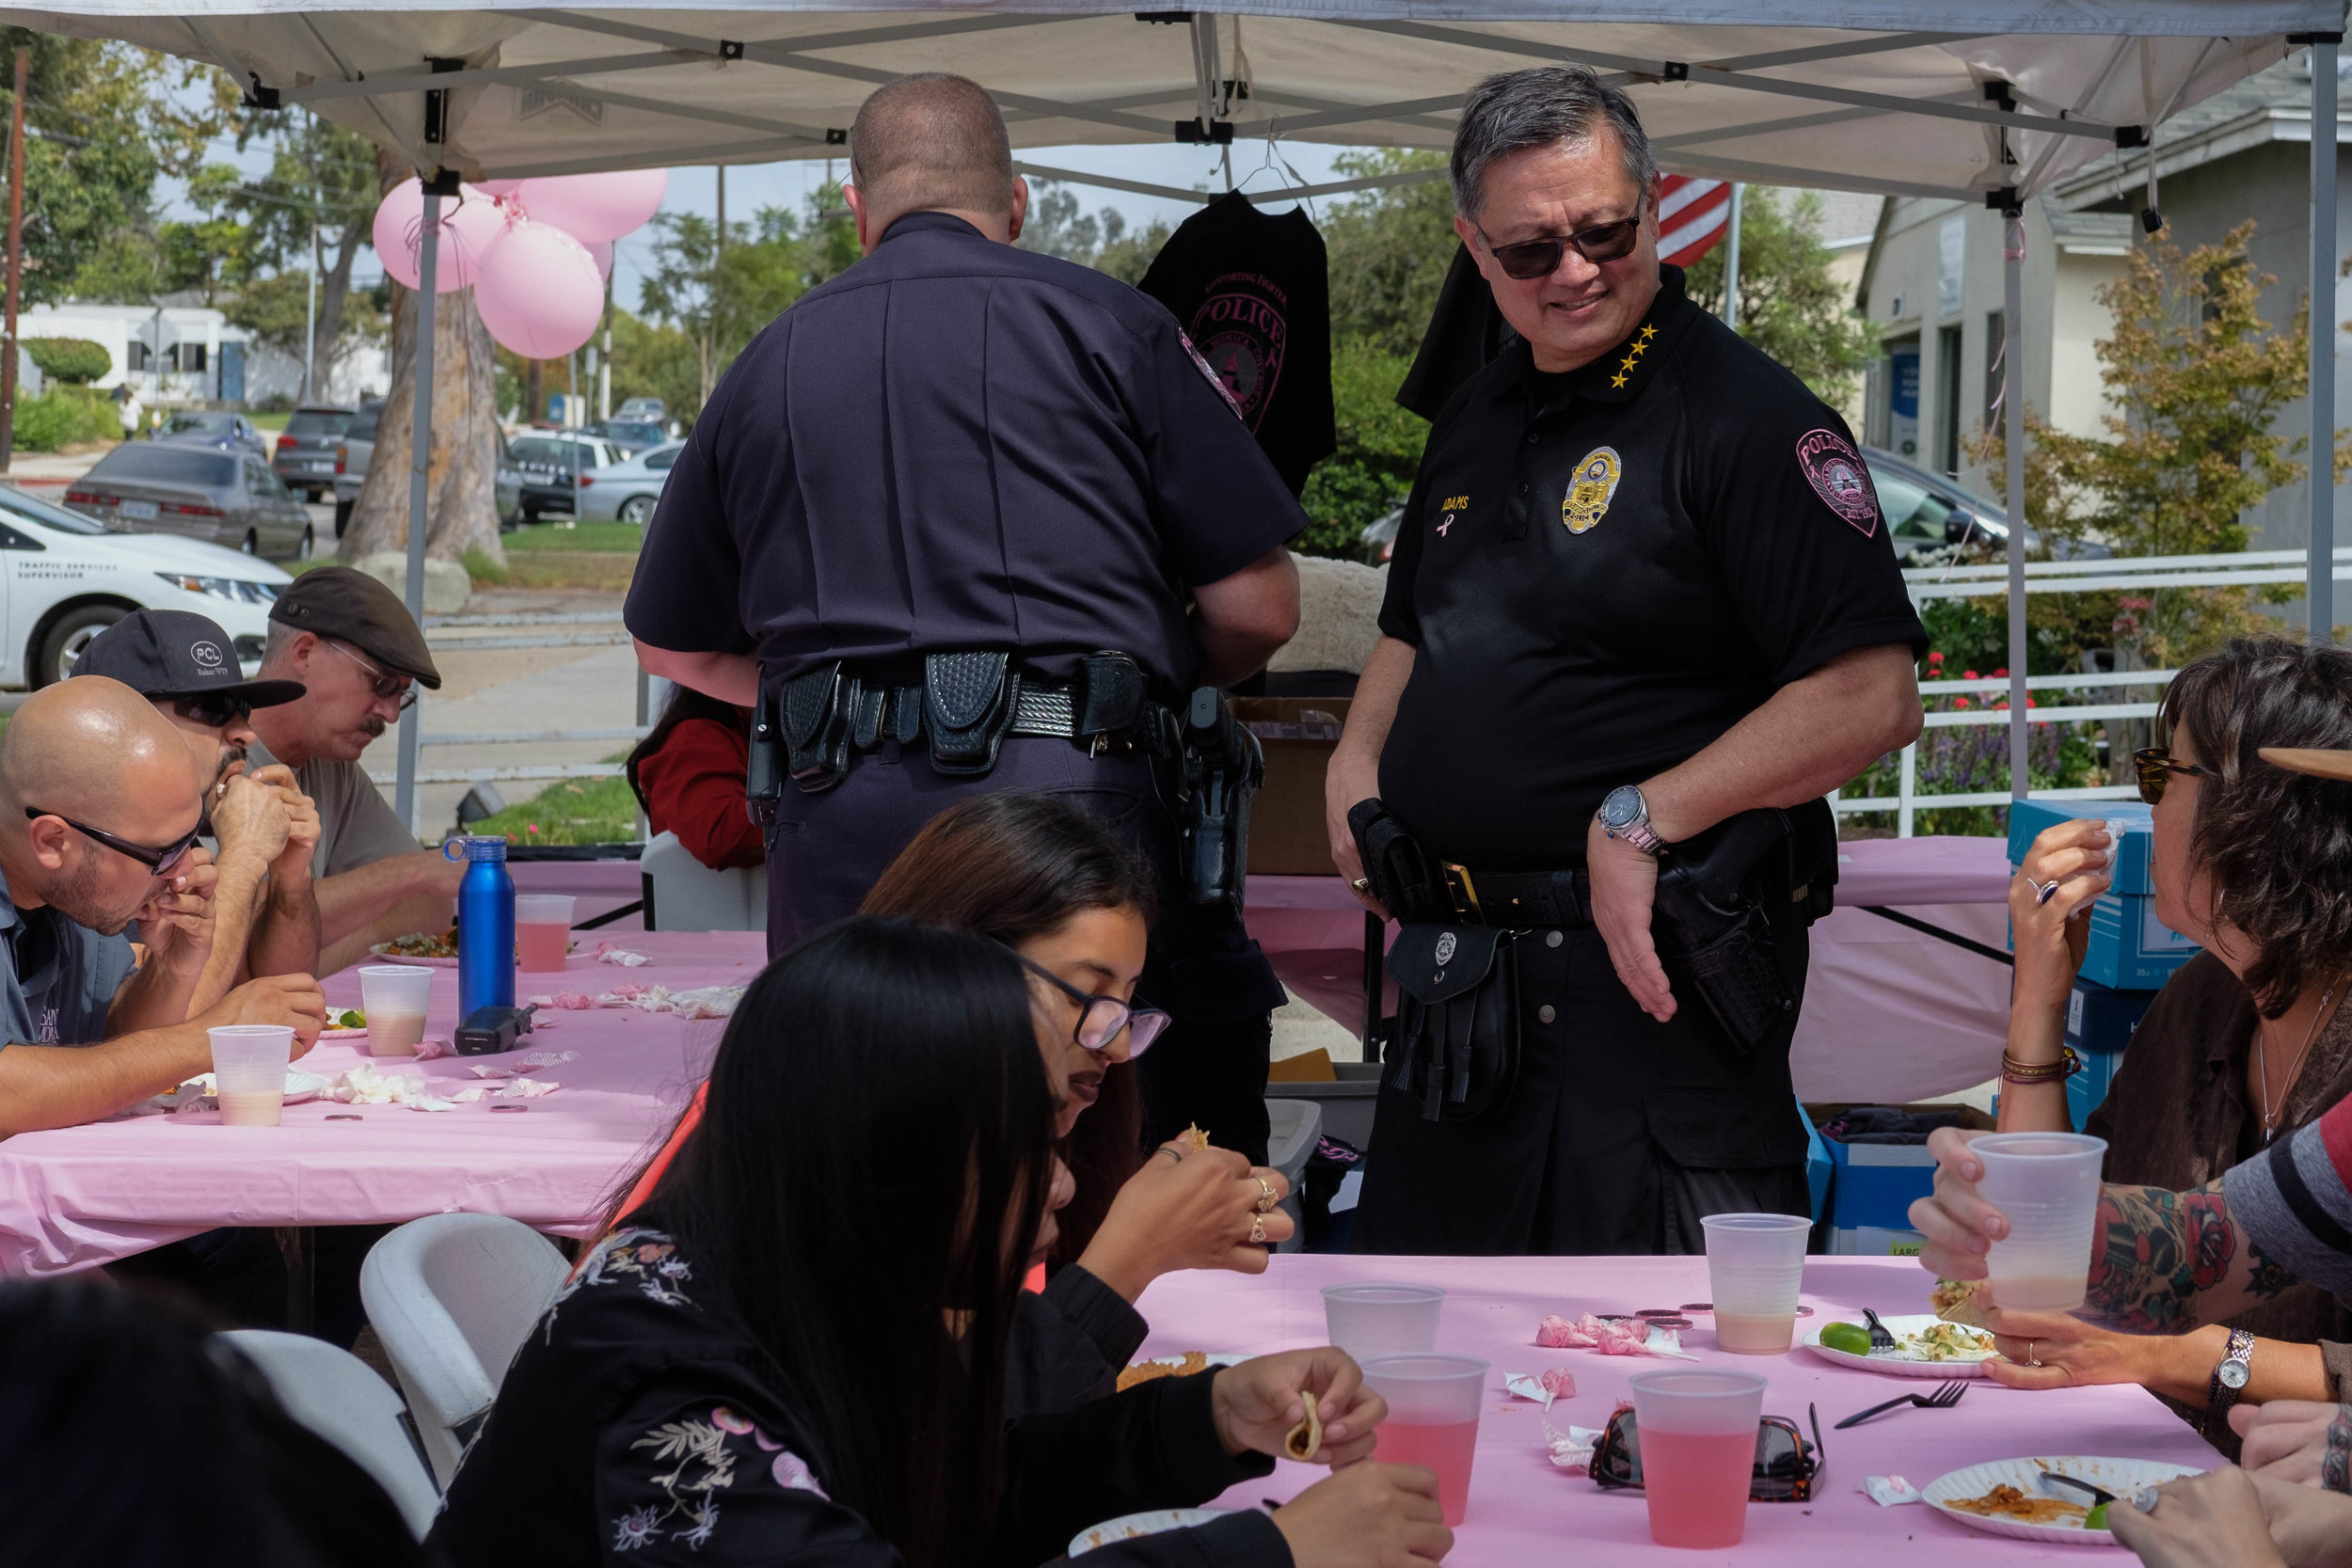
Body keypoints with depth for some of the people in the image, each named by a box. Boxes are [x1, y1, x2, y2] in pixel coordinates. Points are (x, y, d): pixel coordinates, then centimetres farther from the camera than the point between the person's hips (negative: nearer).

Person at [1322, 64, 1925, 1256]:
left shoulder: (1746, 417, -11)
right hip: (1460, 973, 8)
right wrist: (1358, 762, 9)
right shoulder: (1475, 420, 14)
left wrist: (1644, 820, -20)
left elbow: (1873, 698, -18)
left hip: (1644, 976, -8)